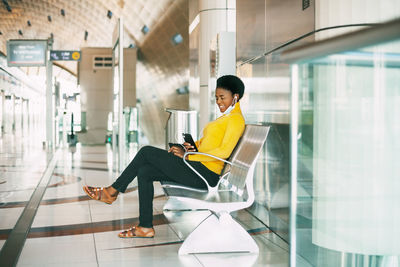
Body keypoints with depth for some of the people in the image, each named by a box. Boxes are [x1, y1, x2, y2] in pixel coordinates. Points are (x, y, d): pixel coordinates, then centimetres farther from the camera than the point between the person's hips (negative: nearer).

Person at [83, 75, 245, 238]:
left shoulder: (236, 119, -9)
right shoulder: (226, 116, 21)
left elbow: (224, 151, -21)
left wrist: (188, 156, -18)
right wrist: (191, 146, 5)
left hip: (205, 174, -9)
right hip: (198, 170, 9)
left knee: (147, 151, -8)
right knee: (144, 172, 0)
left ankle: (112, 191, 5)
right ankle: (145, 227, 4)